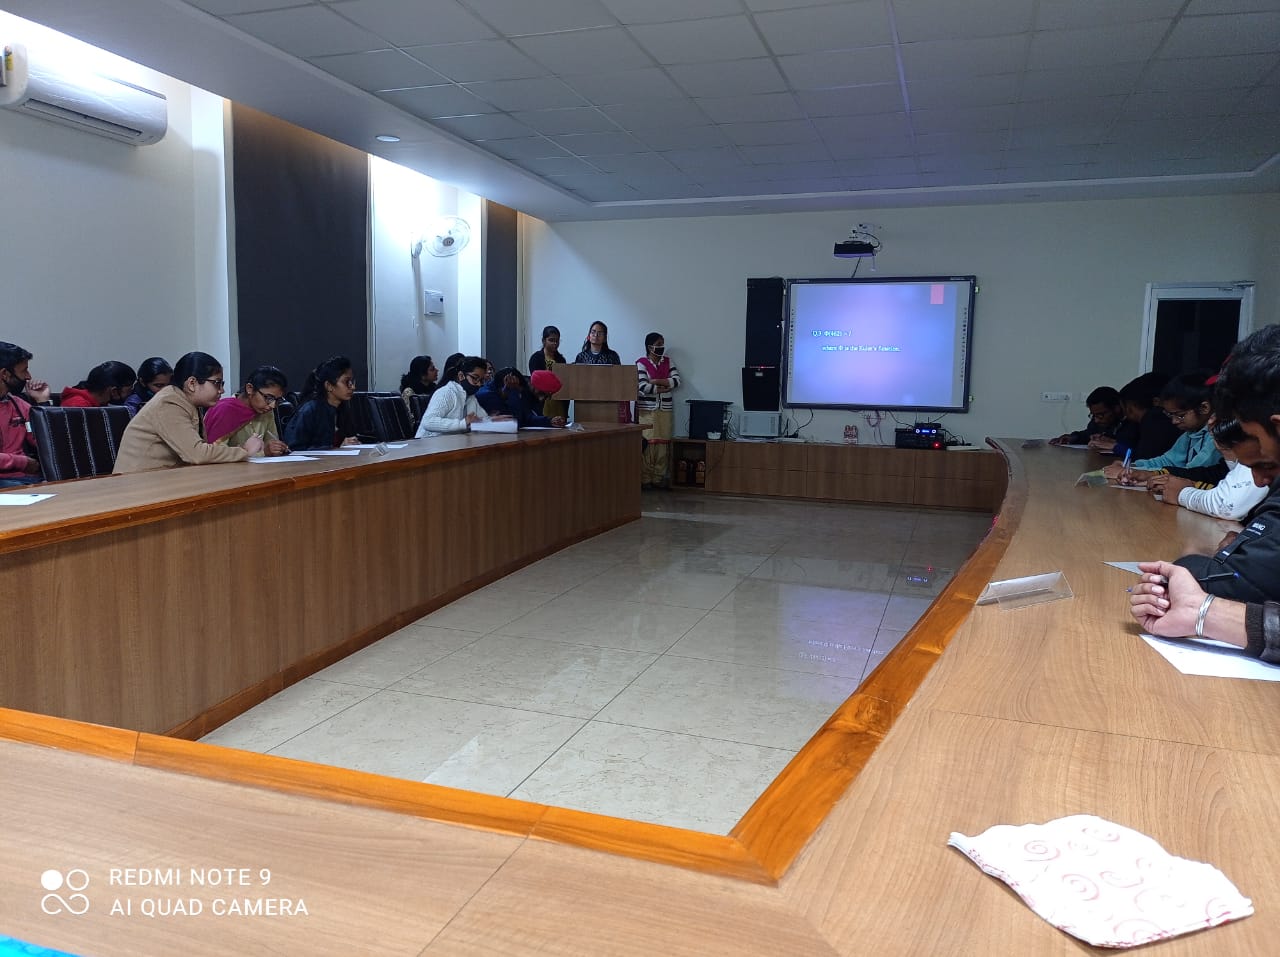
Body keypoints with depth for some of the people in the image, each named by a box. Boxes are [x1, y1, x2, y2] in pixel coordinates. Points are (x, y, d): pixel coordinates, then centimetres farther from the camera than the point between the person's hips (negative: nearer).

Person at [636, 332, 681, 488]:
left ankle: (659, 478, 9)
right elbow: (643, 387, -13)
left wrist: (655, 381, -10)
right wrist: (664, 388, -6)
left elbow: (677, 381, -1)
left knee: (662, 445, 2)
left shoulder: (668, 361, 12)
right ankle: (645, 479, 0)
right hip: (646, 410, -4)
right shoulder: (641, 363, -2)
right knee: (647, 445, -5)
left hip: (665, 410, 4)